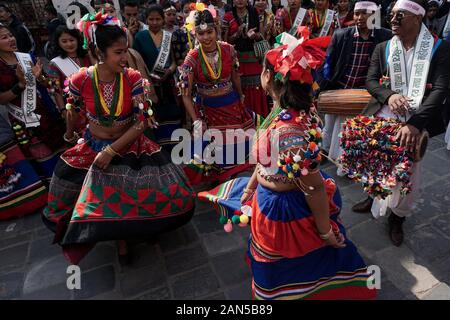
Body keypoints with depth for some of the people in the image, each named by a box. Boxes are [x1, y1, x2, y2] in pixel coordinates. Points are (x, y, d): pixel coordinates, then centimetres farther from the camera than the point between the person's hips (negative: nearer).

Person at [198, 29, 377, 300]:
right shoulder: (298, 108, -7)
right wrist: (251, 186, 13)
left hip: (284, 211, -7)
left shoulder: (288, 131, -37)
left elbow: (315, 189, -28)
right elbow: (269, 156, 4)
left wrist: (326, 232, -13)